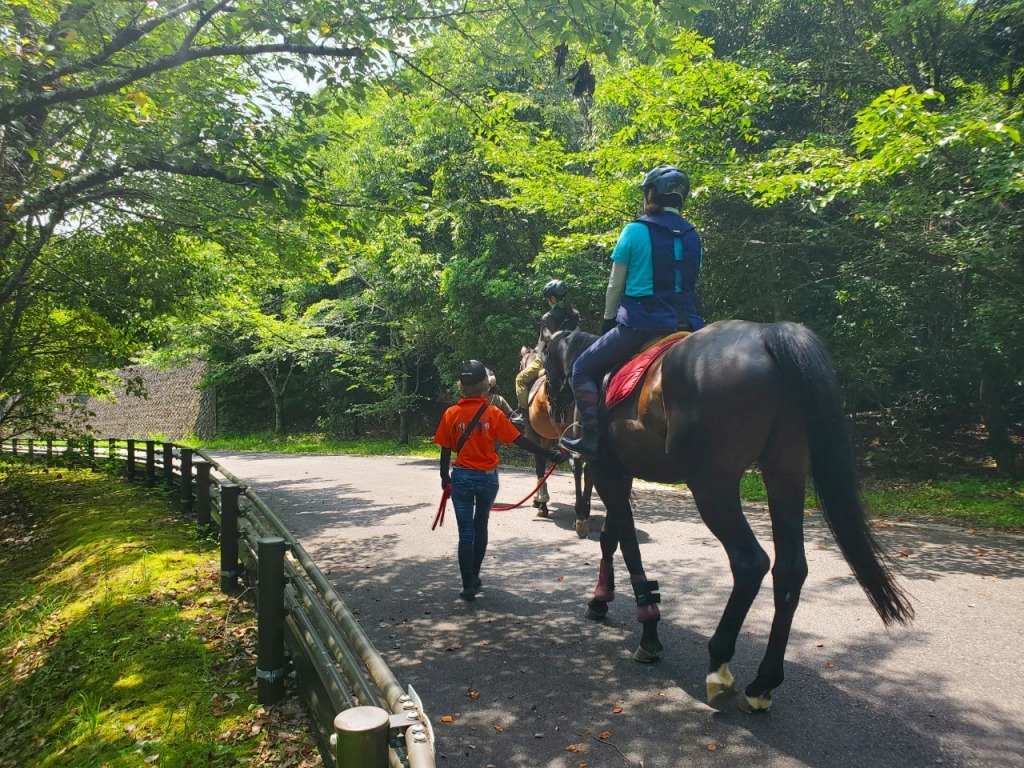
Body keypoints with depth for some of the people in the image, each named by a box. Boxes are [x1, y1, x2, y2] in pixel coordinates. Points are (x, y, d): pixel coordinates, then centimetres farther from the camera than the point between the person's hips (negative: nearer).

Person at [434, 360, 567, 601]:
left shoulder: (451, 414, -7)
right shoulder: (493, 413, -9)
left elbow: (445, 450, -2)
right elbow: (521, 441, -10)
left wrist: (445, 477, 12)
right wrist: (551, 455, -4)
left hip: (461, 477, -1)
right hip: (487, 478, 1)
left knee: (465, 532, 7)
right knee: (481, 527, 20)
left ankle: (468, 586, 6)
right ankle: (474, 577, 32)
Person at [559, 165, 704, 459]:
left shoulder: (635, 231, -4)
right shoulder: (692, 236, 12)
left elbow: (615, 286, 0)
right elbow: (689, 283, 16)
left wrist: (608, 320, 13)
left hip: (641, 322, -5)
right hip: (687, 323, 6)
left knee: (584, 369, 9)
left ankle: (590, 435, -2)